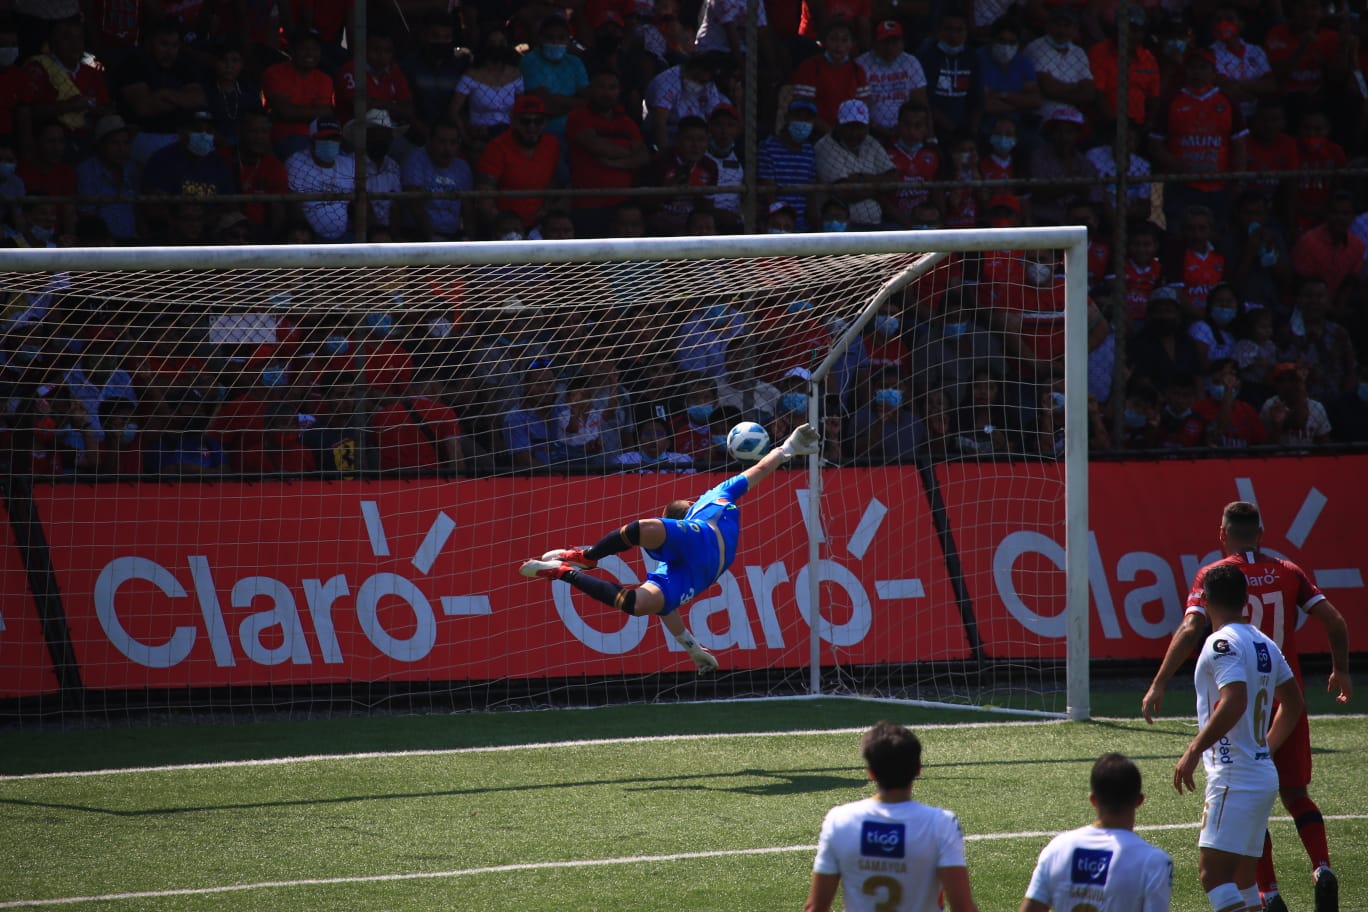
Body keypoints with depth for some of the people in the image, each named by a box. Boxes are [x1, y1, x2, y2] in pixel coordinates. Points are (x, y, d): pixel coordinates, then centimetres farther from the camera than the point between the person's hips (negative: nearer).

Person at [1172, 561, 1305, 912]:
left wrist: (1194, 750, -20)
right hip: (1264, 775, 9)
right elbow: (1294, 702, 24)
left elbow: (1235, 702, -25)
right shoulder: (1263, 644, 15)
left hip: (1234, 776, -9)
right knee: (1242, 880, 12)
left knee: (1213, 873, -15)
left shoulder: (1223, 643, -12)